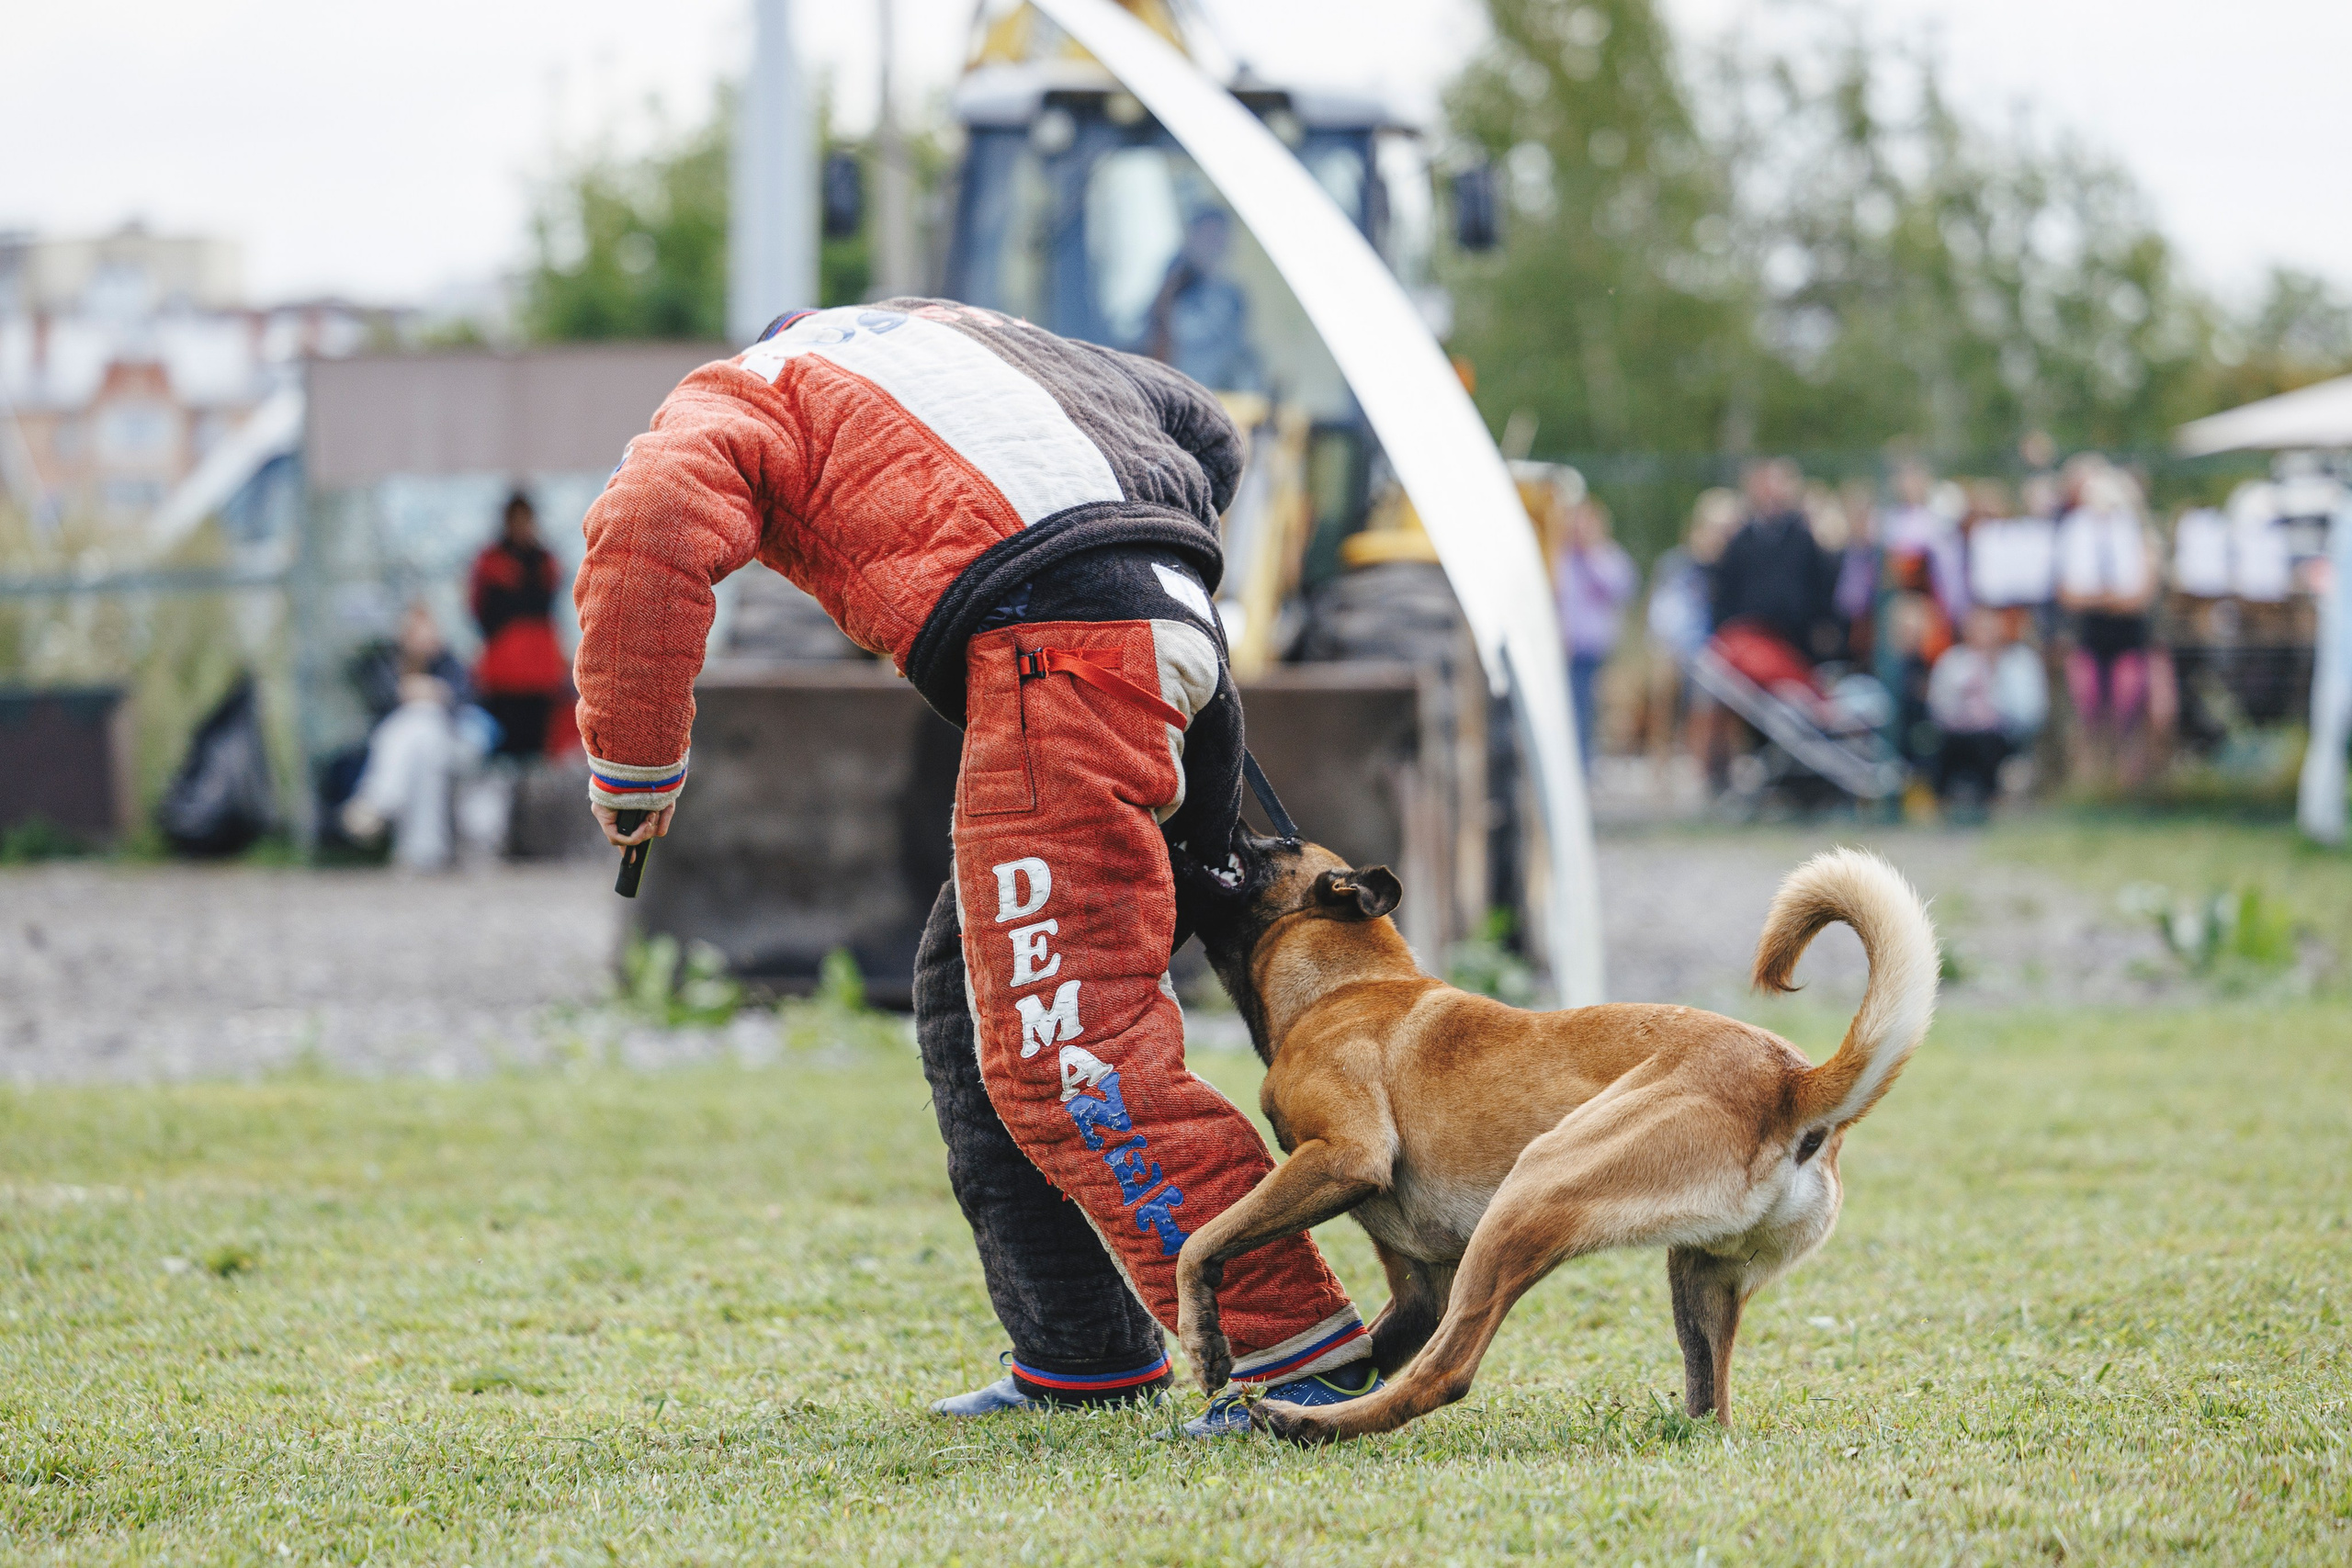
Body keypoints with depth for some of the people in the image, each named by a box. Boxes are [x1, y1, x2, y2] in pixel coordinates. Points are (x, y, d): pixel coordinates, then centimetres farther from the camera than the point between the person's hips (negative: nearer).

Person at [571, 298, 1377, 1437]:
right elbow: (1200, 427, 36)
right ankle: (1082, 1352, 22)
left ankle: (1292, 1348, -21)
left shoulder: (733, 402, 13)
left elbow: (647, 533, -10)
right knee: (971, 995, 19)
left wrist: (632, 765, -3)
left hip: (1060, 658, -9)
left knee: (1065, 1048, -13)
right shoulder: (949, 332, 36)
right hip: (1172, 627, 9)